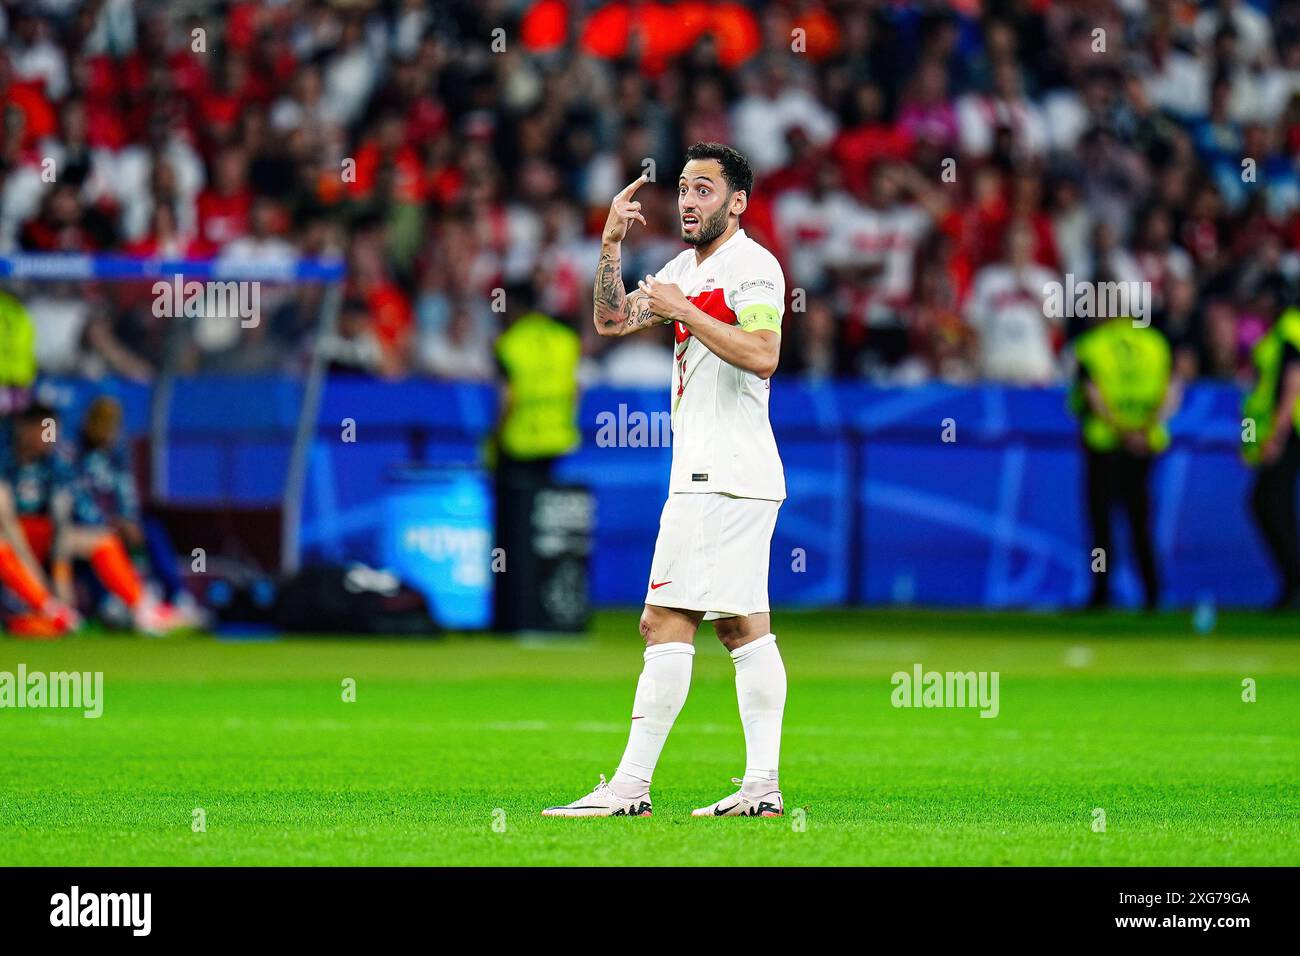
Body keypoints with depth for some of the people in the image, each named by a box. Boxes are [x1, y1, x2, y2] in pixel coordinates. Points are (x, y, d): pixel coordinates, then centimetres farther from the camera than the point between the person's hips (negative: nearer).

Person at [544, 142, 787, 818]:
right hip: (709, 476, 10)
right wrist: (612, 243, 6)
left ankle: (631, 786, -13)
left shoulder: (752, 265, -9)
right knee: (744, 627, 6)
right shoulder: (686, 269, 19)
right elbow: (611, 320, 19)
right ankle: (762, 787, 6)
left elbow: (762, 355, -23)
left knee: (667, 623, -12)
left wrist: (683, 310, -19)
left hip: (723, 477, -10)